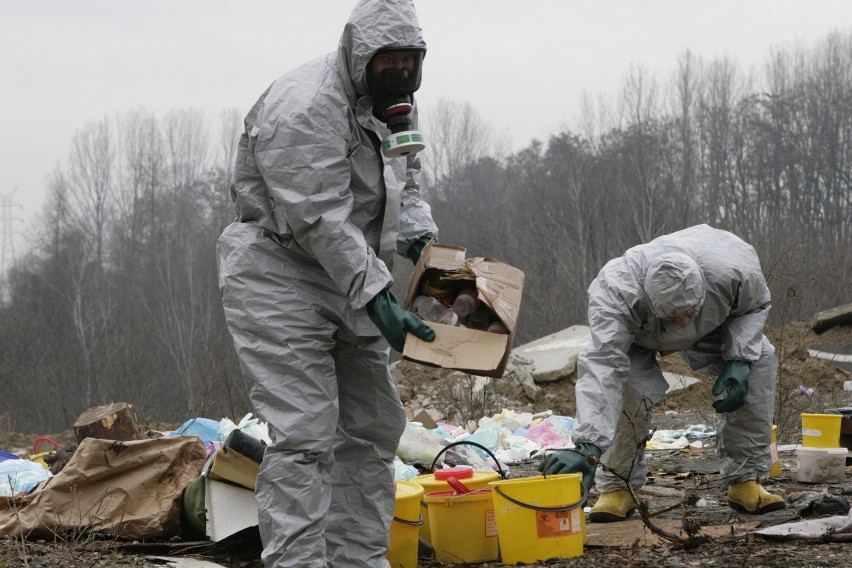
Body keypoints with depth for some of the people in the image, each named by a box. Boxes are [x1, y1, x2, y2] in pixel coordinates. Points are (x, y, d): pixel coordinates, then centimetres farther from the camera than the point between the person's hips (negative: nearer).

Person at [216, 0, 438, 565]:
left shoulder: (396, 105, 8)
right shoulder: (304, 108, -23)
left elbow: (405, 186, 18)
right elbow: (320, 222, -27)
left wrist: (423, 241, -2)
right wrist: (376, 296, -30)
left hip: (350, 278, 10)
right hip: (280, 279, -10)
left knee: (373, 428, 12)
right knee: (304, 435, -15)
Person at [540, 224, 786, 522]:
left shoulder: (735, 271, -39)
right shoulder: (616, 293, -47)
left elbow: (756, 306, -14)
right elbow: (601, 367, -56)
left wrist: (739, 359, -31)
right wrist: (587, 447, -65)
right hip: (638, 334, -3)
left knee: (759, 359, -19)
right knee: (629, 386, -32)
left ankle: (746, 480, -8)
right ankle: (617, 486, -12)